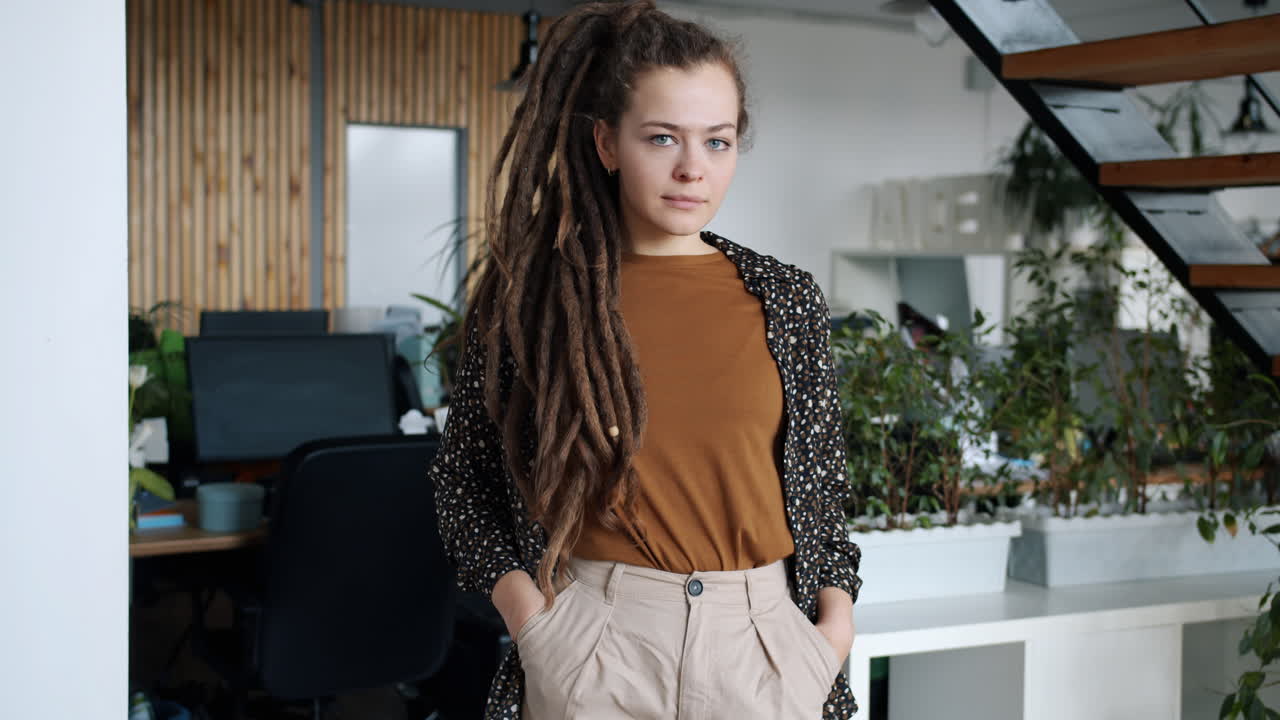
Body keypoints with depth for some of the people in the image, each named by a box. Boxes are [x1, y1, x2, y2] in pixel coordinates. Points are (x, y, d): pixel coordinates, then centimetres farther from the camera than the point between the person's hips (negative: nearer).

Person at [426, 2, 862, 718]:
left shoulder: (786, 300, 1)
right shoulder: (531, 297, -3)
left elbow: (822, 483, 8)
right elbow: (462, 478, 4)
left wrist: (836, 624, -3)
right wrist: (526, 610, -8)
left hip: (761, 643, 2)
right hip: (590, 649, -1)